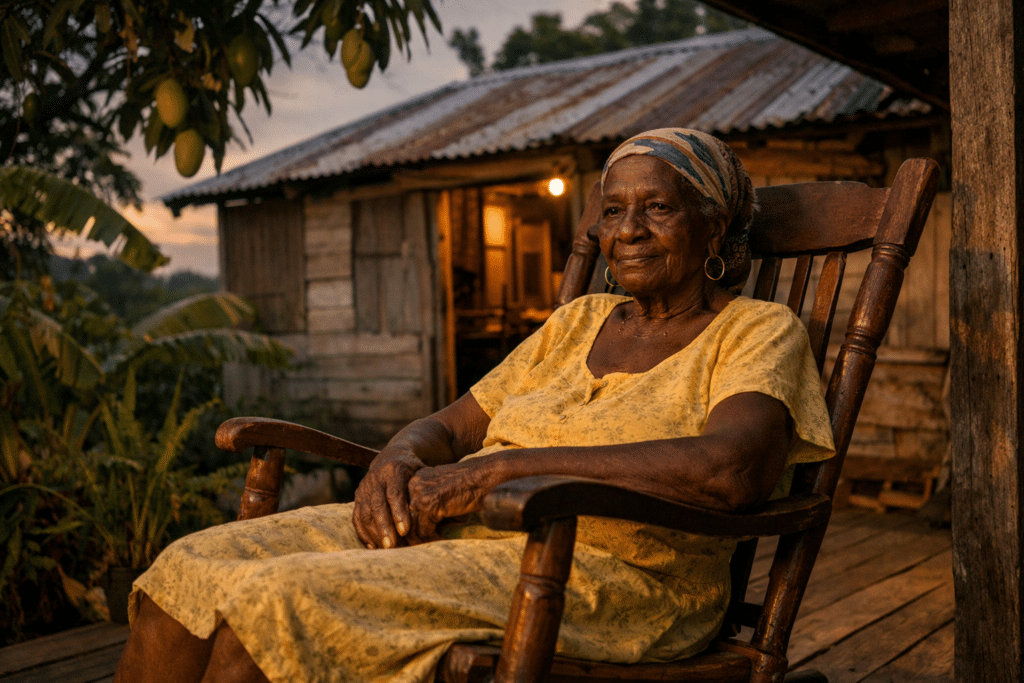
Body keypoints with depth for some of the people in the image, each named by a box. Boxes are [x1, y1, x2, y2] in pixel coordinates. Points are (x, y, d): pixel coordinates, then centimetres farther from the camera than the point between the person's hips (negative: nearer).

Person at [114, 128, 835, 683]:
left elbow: (732, 469, -20)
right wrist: (399, 462, -7)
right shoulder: (581, 320, 20)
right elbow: (451, 425, 19)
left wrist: (497, 469, -20)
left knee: (274, 602, -25)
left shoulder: (758, 331, 2)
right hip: (465, 534, 7)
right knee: (190, 572, -10)